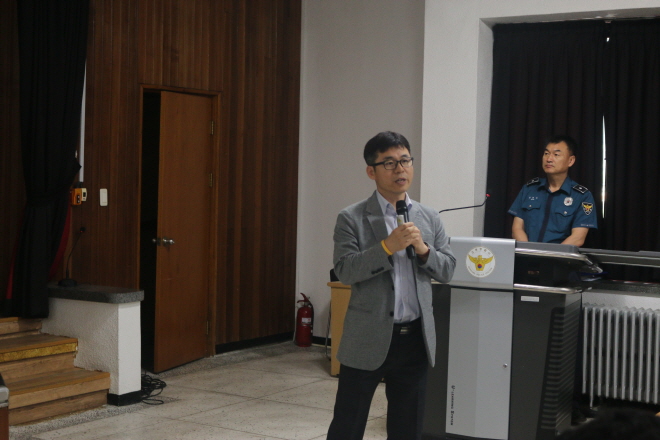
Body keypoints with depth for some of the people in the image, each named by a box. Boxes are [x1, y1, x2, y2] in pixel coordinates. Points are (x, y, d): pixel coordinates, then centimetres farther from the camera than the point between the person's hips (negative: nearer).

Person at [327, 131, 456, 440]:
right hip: (368, 340, -4)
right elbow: (344, 271, -14)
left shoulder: (430, 218, 8)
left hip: (415, 339, 4)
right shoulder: (351, 218, -5)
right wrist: (387, 247, -24)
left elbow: (448, 271, 7)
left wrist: (424, 249, -12)